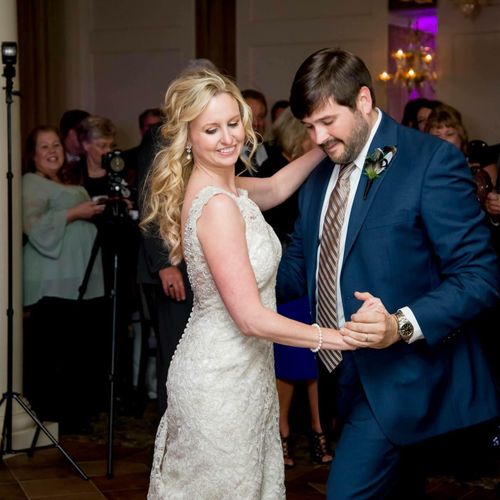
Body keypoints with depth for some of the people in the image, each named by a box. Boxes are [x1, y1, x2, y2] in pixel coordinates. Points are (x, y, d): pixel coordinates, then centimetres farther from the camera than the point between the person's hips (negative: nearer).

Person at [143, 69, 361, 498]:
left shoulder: (228, 187, 2)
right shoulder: (218, 205, -24)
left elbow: (275, 188, 23)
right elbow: (251, 318, -25)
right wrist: (344, 338, -22)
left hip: (237, 370, 9)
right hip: (221, 382, -9)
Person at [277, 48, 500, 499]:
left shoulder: (433, 161, -14)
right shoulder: (320, 174, 10)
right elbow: (302, 262, 16)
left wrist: (403, 324, -30)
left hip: (400, 381, -7)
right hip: (350, 375, 7)